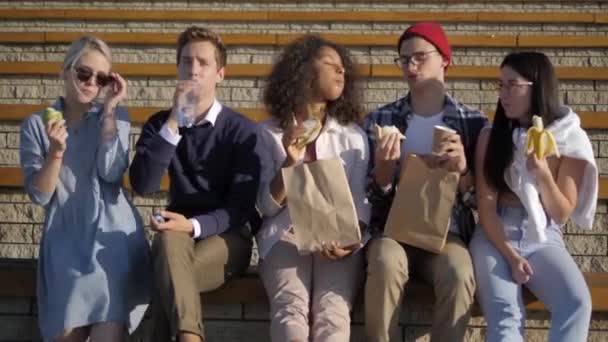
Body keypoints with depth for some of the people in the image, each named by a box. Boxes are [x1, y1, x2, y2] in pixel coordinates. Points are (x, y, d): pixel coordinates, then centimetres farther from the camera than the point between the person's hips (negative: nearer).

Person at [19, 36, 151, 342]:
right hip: (64, 237, 1)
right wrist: (55, 151, -16)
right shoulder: (36, 124, 8)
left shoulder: (115, 116, 10)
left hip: (110, 233, -1)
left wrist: (109, 110, -7)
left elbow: (111, 173, -8)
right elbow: (39, 195, 0)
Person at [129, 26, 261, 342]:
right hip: (179, 233, 2)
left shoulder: (241, 129, -4)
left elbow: (241, 206, -10)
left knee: (166, 271, -33)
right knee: (169, 241, -36)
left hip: (227, 235, -2)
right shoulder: (159, 124, 6)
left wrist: (194, 225, -29)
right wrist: (173, 123, -18)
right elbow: (142, 185, -12)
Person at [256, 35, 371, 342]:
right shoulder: (269, 132, 9)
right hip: (285, 236, -1)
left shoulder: (353, 135, 14)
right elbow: (267, 207, 5)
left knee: (332, 313, -29)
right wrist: (290, 161, -11)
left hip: (338, 240, 1)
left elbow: (361, 202, 9)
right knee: (291, 309, -32)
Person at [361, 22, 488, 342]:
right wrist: (384, 166, -15)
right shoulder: (379, 119, 8)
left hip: (446, 232, 0)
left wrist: (461, 168, -14)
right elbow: (374, 194, 6)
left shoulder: (473, 121, 6)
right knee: (386, 265, -34)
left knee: (459, 275, -33)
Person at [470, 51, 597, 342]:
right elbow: (486, 204, -3)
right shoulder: (491, 135, 1)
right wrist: (509, 255, -16)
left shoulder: (570, 139, 1)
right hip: (496, 236, 0)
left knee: (577, 303, -30)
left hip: (544, 239, 1)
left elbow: (562, 214, 0)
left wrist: (542, 174, -17)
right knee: (504, 314, -30)